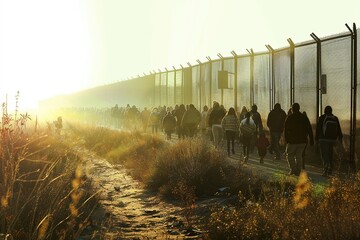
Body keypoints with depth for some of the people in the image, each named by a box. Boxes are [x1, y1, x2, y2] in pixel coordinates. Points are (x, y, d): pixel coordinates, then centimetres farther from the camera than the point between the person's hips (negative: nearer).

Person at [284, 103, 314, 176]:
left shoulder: (289, 118, -5)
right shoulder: (304, 117, 6)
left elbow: (286, 130, -7)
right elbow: (309, 130, 5)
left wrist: (286, 140, -1)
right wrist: (311, 140, 7)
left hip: (292, 140, -4)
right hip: (302, 141, 4)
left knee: (290, 155, 10)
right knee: (299, 156, 12)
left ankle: (293, 169, -6)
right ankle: (297, 171, 9)